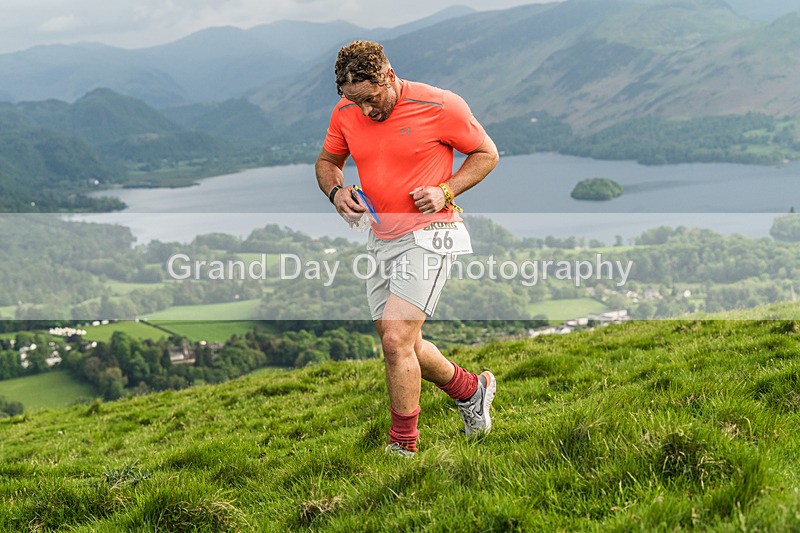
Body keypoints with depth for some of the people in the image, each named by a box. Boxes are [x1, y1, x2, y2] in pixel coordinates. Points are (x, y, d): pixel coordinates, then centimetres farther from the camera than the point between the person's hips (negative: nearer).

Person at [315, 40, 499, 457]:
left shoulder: (440, 106, -12)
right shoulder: (346, 112, 1)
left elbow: (487, 153, 0)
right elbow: (327, 161, 17)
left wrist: (445, 192, -15)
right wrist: (336, 191, -5)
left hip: (428, 236, -6)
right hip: (381, 239, 7)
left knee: (396, 340, -17)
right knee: (401, 346, 14)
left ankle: (403, 449, -3)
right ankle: (471, 390, 40)